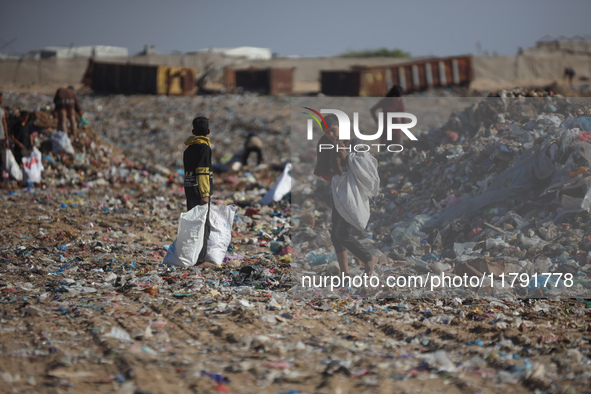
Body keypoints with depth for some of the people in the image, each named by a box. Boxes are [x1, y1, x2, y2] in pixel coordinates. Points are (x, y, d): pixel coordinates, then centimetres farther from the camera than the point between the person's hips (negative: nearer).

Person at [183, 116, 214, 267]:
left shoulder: (188, 149, 15)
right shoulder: (204, 148, -9)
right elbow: (202, 172, -17)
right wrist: (205, 194, -19)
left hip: (188, 187, 8)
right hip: (199, 189, -8)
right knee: (203, 224, -5)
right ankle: (200, 259, -7)